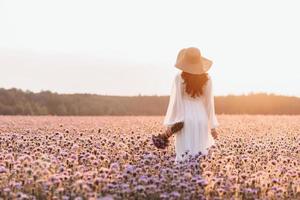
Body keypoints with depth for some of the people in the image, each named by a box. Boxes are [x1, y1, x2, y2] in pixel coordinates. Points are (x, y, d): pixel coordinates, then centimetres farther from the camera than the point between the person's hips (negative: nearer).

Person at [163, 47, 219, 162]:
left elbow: (175, 101, -7)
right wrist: (212, 126, 10)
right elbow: (209, 102, 4)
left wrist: (170, 124, 0)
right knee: (201, 155, 8)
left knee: (184, 156, 1)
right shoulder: (207, 79, 0)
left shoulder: (179, 78, -8)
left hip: (185, 121, -2)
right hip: (201, 120, 3)